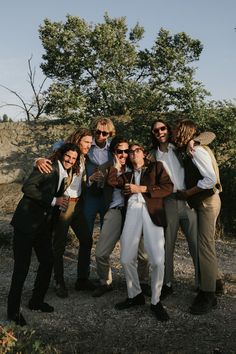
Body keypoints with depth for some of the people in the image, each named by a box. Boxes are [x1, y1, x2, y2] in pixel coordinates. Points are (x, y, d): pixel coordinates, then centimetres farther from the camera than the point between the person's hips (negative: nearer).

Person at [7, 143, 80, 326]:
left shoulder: (65, 175, 14)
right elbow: (27, 187, -21)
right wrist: (53, 200, -21)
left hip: (44, 225, 8)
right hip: (27, 222, -8)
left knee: (47, 261, 11)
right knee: (22, 267, -3)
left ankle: (37, 301, 30)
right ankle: (13, 310, 13)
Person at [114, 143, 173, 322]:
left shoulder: (156, 166, 18)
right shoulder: (127, 175, 28)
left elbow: (168, 187, 4)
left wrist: (142, 188, 0)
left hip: (152, 212, -3)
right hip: (132, 211, 4)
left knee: (157, 260, -13)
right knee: (127, 258, -1)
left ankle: (156, 301, 6)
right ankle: (135, 295, 20)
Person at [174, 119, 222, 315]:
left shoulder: (197, 151, -16)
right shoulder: (188, 152, 12)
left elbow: (210, 179, -24)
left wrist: (187, 193, -17)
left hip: (208, 201, -9)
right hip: (201, 202, 9)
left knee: (206, 247, -6)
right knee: (205, 246, 12)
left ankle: (208, 296, 3)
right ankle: (206, 289, 22)